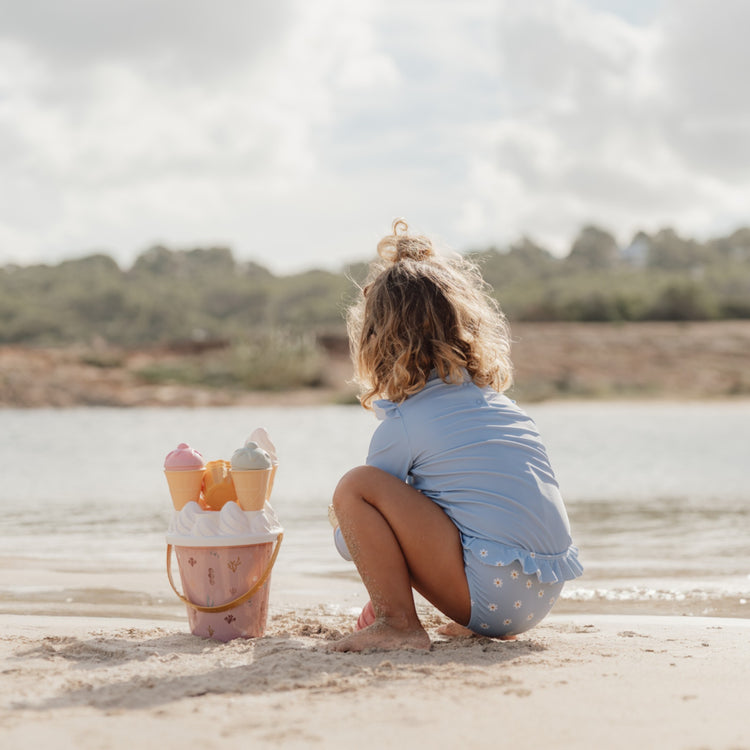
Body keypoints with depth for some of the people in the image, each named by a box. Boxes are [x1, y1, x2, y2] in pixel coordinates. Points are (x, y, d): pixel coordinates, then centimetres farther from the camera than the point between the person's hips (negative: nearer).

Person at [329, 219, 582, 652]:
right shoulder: (497, 400, 19)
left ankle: (399, 624, -8)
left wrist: (382, 598, 30)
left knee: (355, 487, -6)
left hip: (489, 593, -8)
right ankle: (480, 626, 22)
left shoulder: (401, 426, -2)